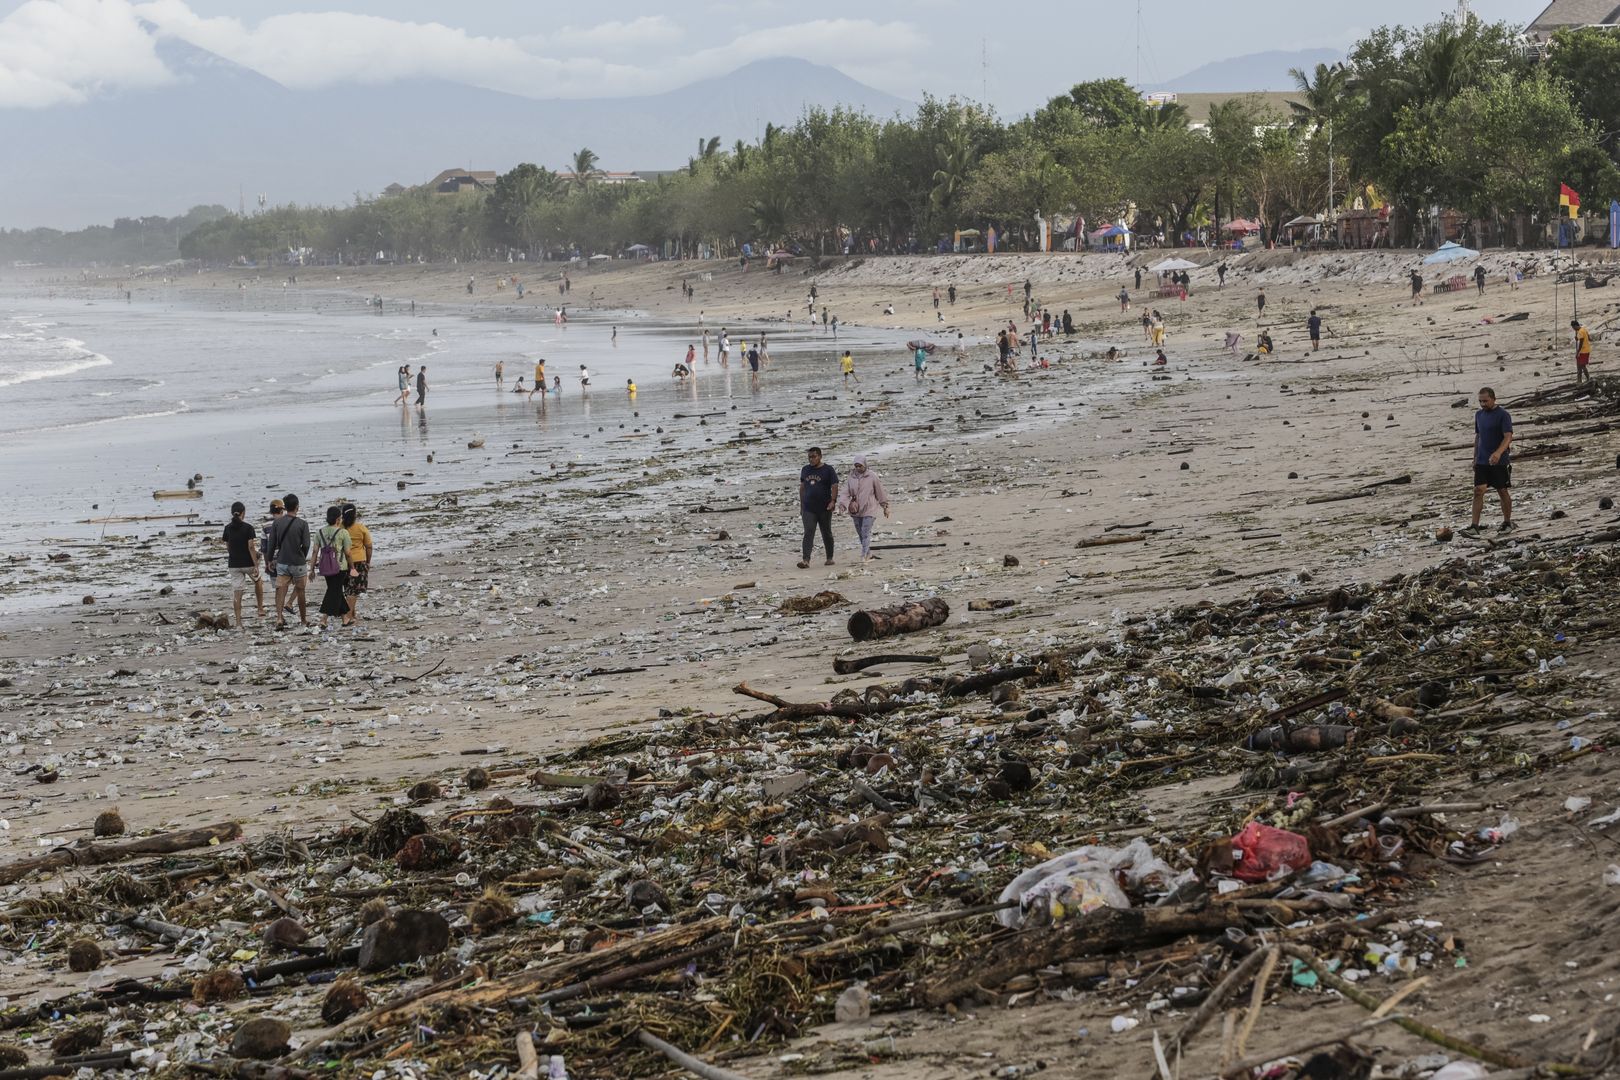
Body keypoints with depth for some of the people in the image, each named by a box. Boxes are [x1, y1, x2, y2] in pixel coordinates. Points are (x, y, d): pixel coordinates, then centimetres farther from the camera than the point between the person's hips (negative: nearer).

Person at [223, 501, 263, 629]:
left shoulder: (228, 528, 1)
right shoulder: (247, 528, -12)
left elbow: (228, 547, 10)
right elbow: (251, 547, -16)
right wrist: (256, 565, -15)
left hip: (233, 564, 3)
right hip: (248, 563, -3)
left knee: (237, 593, 4)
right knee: (258, 581, 27)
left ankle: (238, 623, 0)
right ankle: (260, 610, 26)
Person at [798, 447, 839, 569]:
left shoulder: (828, 470, -3)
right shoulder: (805, 470, 11)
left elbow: (834, 486, -8)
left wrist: (833, 501, -22)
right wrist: (801, 504, 16)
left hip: (824, 509, -3)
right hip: (808, 509, 3)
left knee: (827, 534, 10)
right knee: (808, 534, -10)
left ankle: (830, 558, 25)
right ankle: (806, 560, -20)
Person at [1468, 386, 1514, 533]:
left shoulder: (1503, 415, -10)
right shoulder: (1479, 415, 10)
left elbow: (1508, 437, -20)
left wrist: (1498, 453, -36)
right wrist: (1475, 458, 18)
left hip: (1500, 461, -5)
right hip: (1482, 461, 5)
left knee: (1503, 492, 5)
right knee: (1478, 491, -6)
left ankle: (1507, 522, 20)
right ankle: (1475, 526, -10)